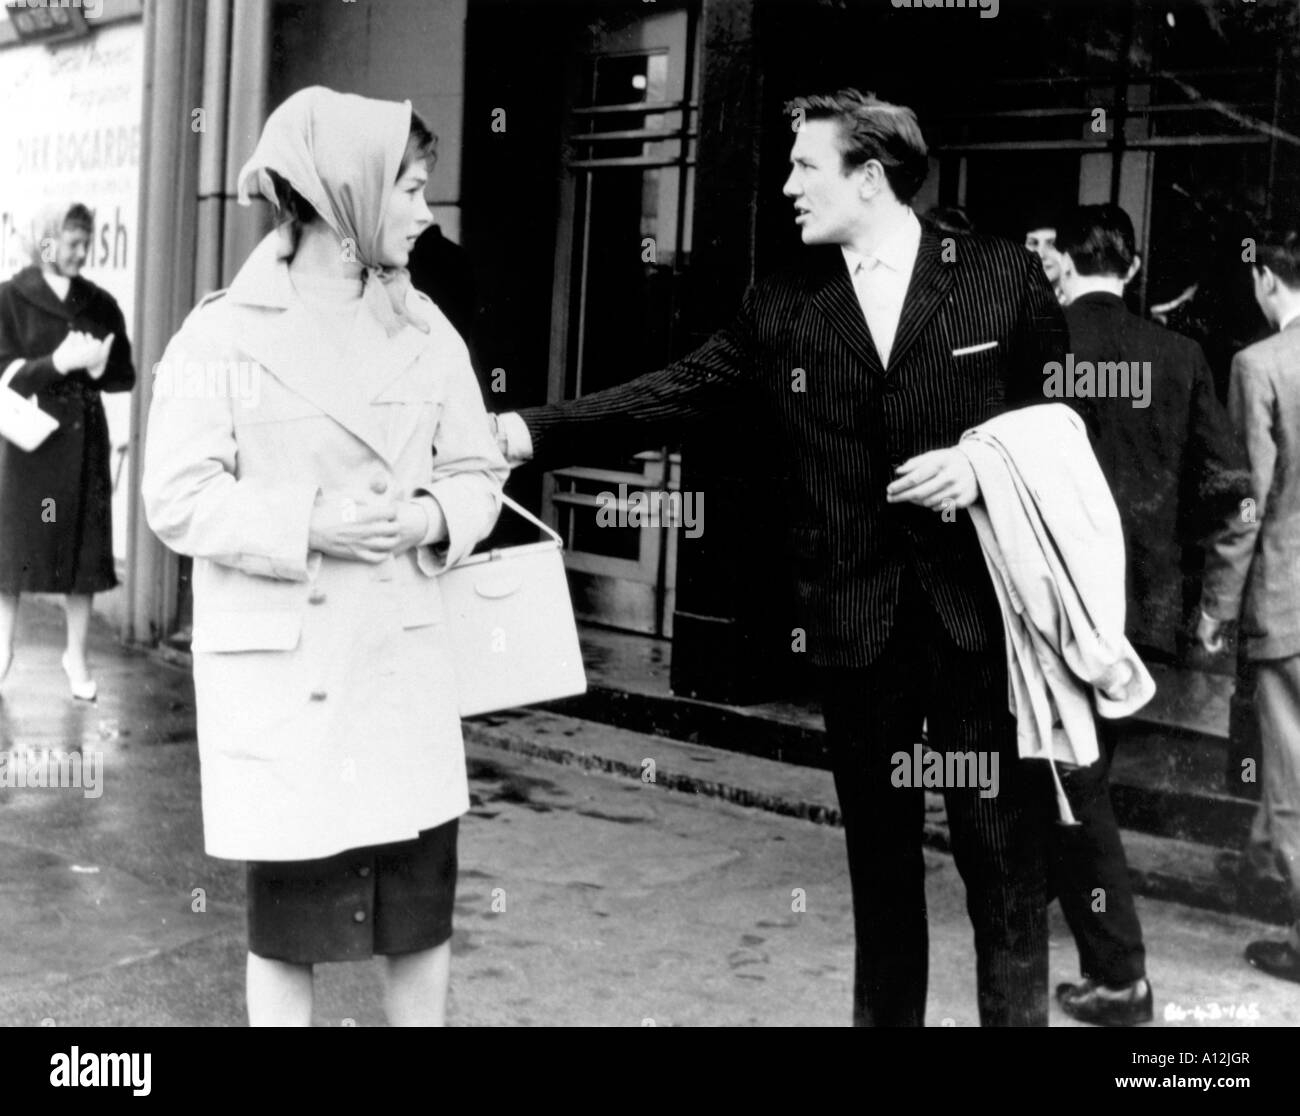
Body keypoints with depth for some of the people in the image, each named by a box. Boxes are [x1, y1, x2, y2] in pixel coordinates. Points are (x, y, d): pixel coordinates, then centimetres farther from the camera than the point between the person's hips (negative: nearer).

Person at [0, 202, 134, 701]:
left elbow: (125, 375, 8)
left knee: (85, 547, 4)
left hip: (85, 439, 3)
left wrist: (96, 365, -13)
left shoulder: (99, 303, 7)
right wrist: (58, 364, -20)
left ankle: (76, 655, 16)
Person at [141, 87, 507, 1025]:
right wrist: (307, 525, -20)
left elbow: (477, 471, 11)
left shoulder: (427, 331, 8)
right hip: (280, 668, -4)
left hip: (402, 660, 4)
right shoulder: (224, 334, -6)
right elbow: (178, 498, -8)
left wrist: (431, 518, -11)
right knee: (289, 919, 6)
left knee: (423, 908, 8)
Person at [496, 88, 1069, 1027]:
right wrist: (527, 430, -7)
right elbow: (671, 395, 2)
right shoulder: (781, 306, 7)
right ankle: (884, 1015, 29)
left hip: (981, 608, -2)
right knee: (879, 859, 14)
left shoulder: (1003, 275, 0)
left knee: (1007, 860, 3)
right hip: (855, 618, 3)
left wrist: (983, 465, -12)